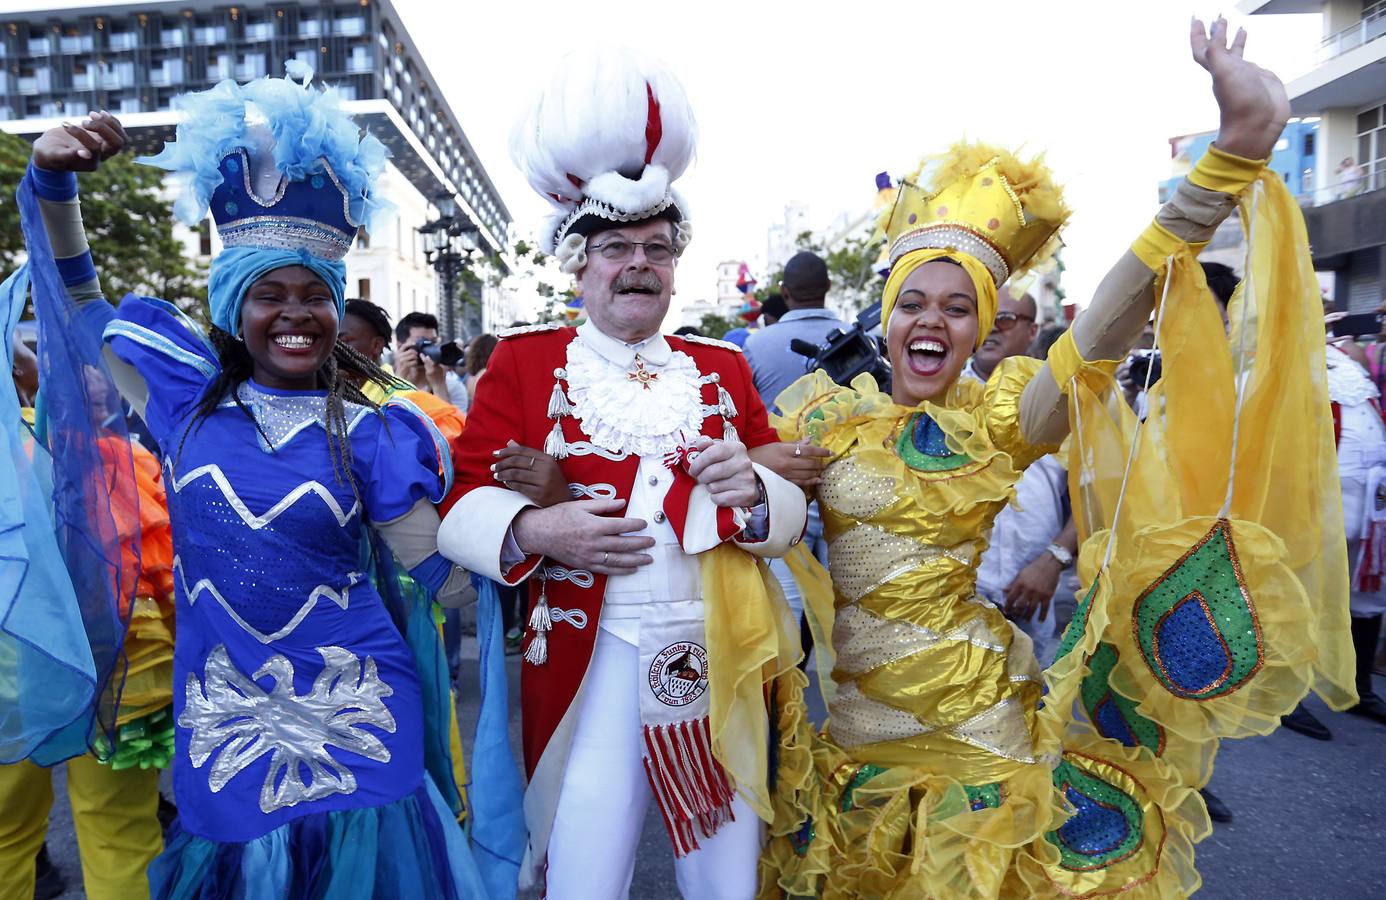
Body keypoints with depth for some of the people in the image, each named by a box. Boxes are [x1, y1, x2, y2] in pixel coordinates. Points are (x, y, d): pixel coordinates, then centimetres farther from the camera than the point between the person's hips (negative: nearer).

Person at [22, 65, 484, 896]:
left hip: (353, 716, -2)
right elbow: (78, 308, 13)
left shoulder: (370, 437, -6)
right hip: (223, 723, 2)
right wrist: (53, 185, 2)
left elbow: (443, 576, -3)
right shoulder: (188, 397, 0)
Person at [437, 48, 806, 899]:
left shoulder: (723, 366, 9)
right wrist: (535, 527, -23)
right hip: (591, 662, -2)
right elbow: (462, 508, -3)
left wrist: (752, 491, -14)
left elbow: (791, 513, 8)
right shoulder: (524, 360, 2)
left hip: (721, 660, 3)